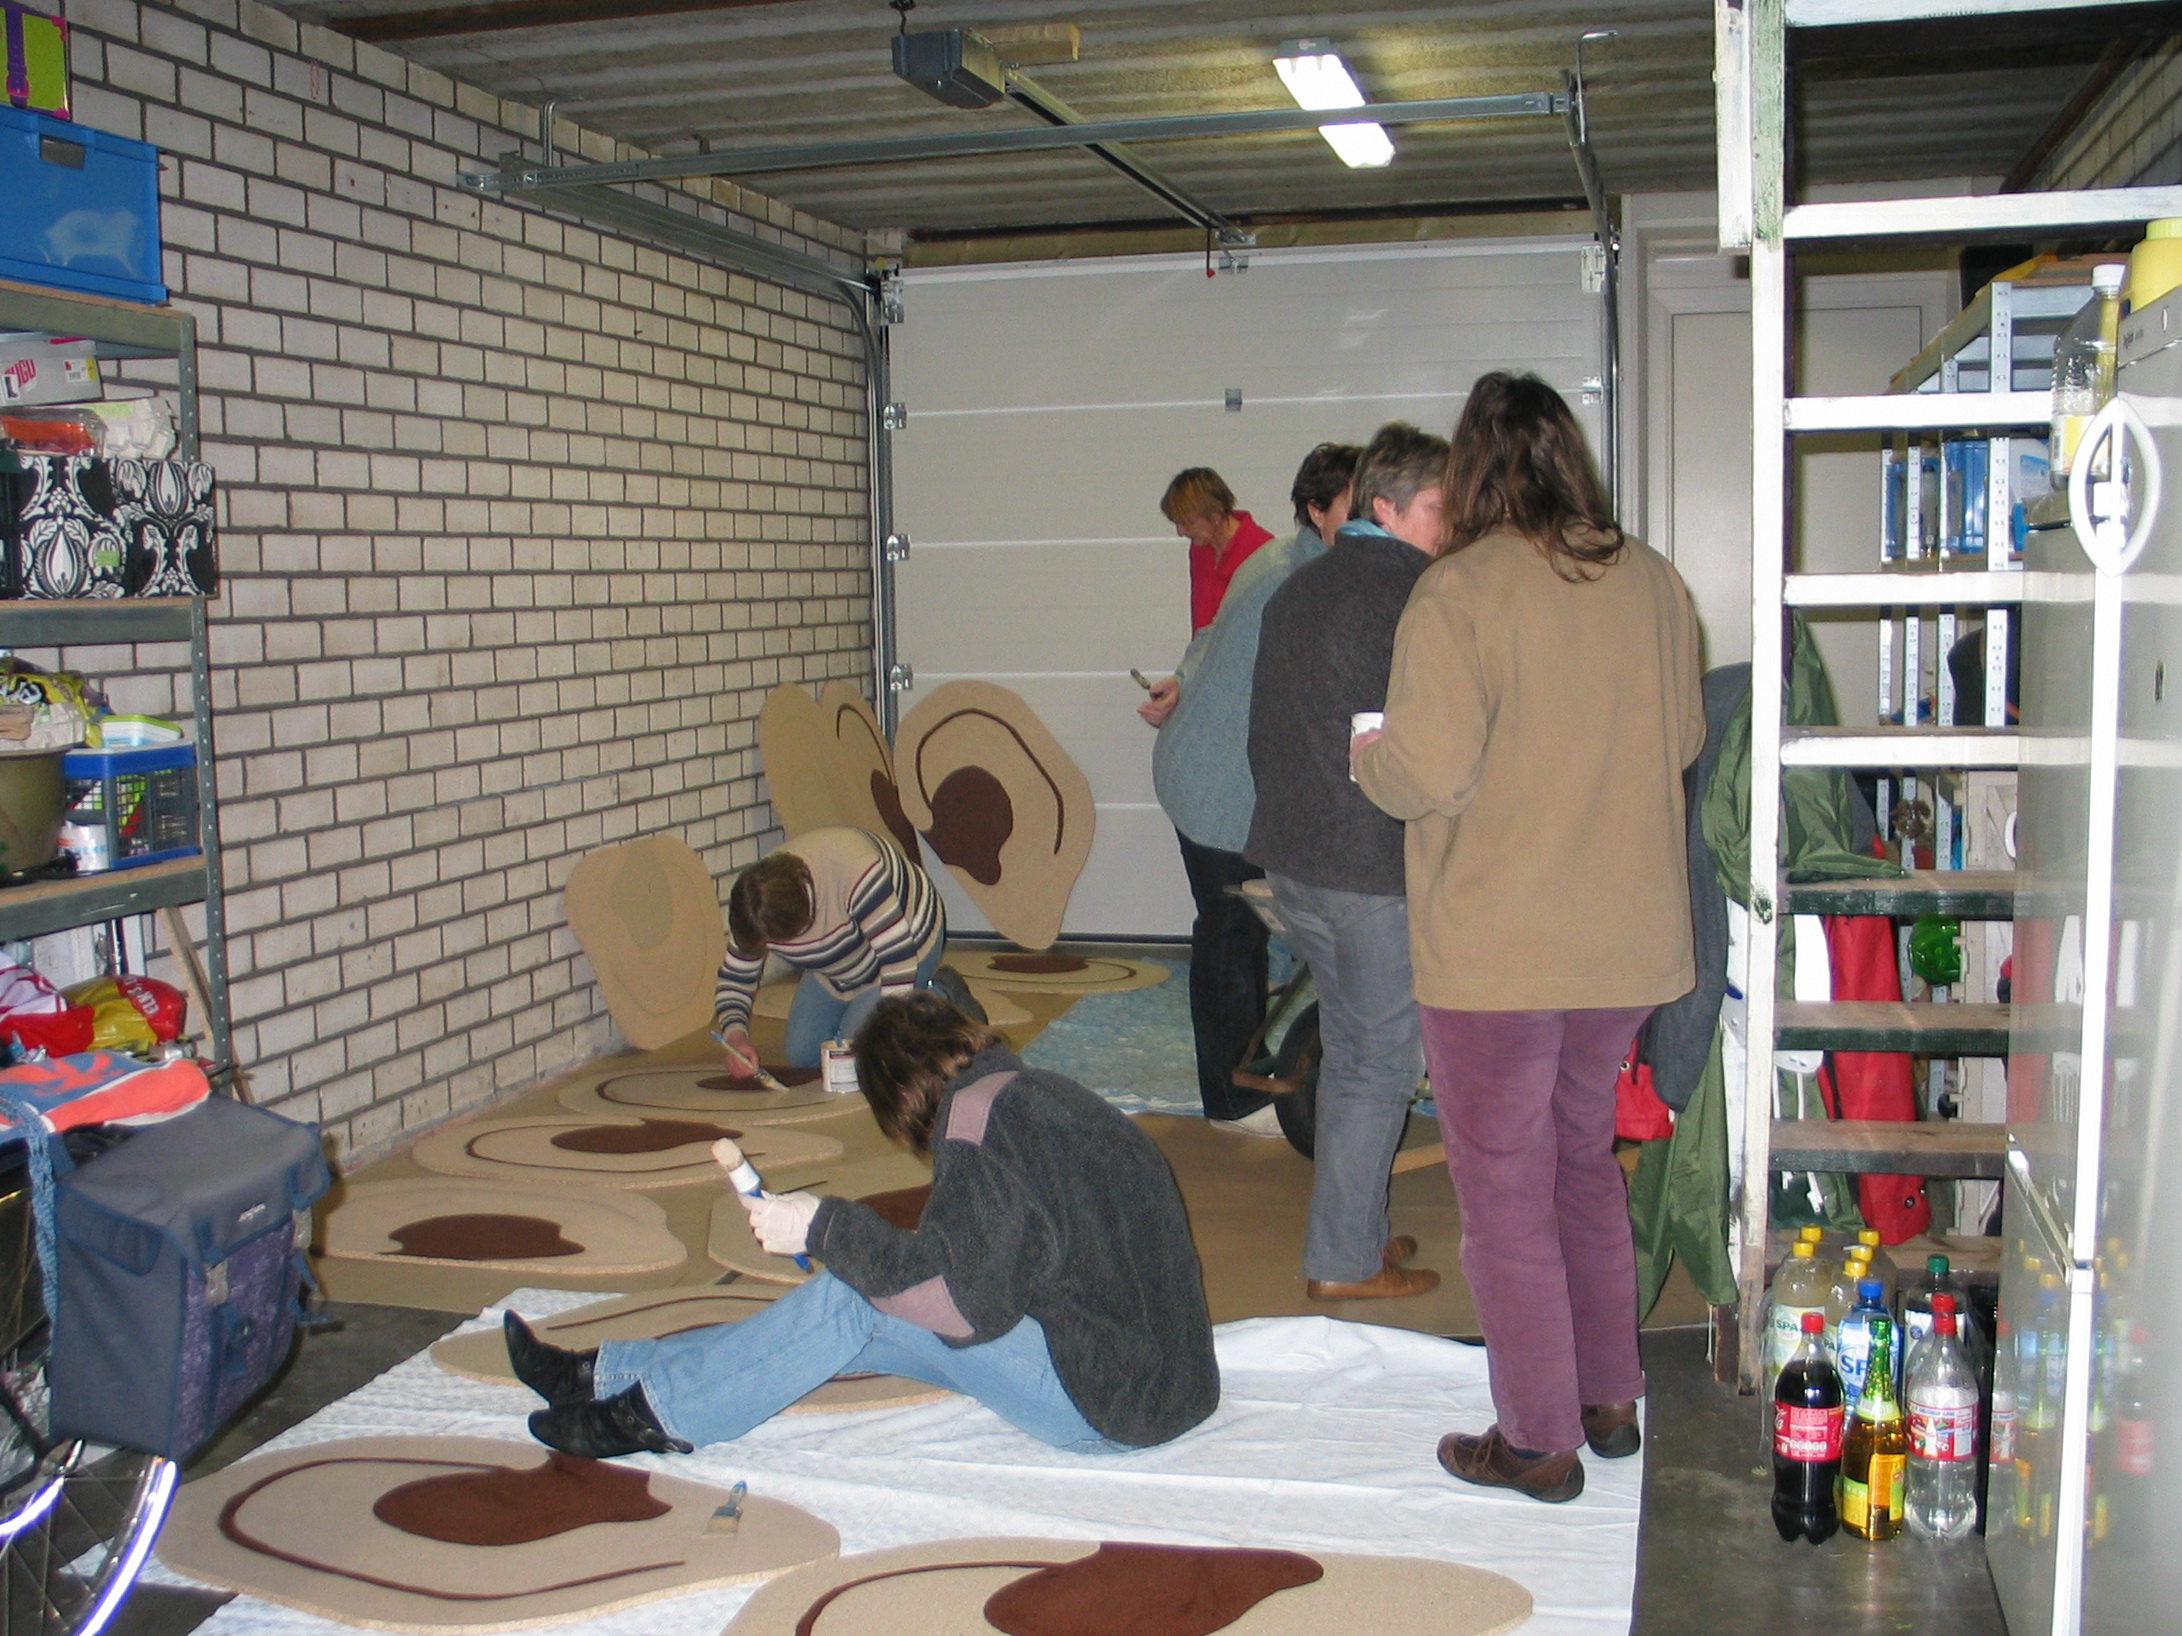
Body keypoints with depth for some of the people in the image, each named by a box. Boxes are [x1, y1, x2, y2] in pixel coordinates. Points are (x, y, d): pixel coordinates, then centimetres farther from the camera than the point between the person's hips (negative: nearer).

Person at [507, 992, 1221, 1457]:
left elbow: (959, 1297, -23)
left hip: (1108, 1407, -9)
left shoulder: (980, 1117, -16)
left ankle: (655, 1414, 4)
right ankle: (606, 1374, 11)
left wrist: (826, 1228, -14)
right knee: (854, 1317, 7)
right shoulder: (1036, 1092, 13)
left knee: (855, 1298, -9)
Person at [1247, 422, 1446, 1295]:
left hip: (1289, 856, 9)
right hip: (1379, 864, -8)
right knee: (1383, 1062, 2)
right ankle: (1344, 1260, 9)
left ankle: (1353, 1226, 29)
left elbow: (1263, 731, 17)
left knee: (1346, 1049, 20)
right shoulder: (1417, 595, -14)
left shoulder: (1295, 590, 11)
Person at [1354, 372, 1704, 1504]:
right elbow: (1682, 740, 13)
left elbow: (1427, 772, -21)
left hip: (1497, 953, -6)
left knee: (1505, 1193, 7)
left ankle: (1537, 1443, 17)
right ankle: (1608, 1400, 33)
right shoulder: (1651, 580, 3)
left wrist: (1368, 757, 0)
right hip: (1630, 942, 7)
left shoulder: (1461, 590, -16)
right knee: (1585, 1159, 23)